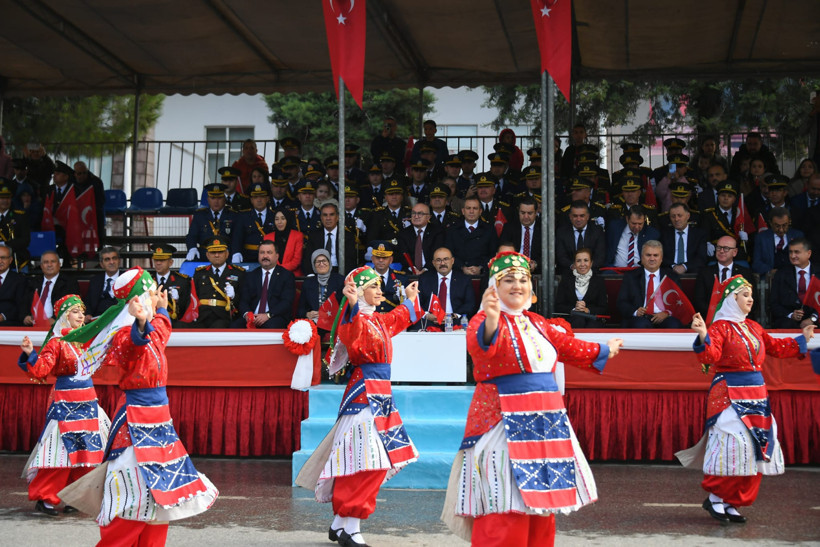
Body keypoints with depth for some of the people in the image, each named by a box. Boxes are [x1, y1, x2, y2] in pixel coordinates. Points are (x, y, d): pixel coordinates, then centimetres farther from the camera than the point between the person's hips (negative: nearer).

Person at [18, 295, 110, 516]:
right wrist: (30, 354, -31)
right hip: (65, 404, -7)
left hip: (88, 403, 7)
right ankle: (45, 498, 4)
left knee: (85, 451, 8)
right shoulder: (56, 343, -9)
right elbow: (39, 372, -16)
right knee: (63, 451, -7)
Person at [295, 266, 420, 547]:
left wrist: (409, 300, 52)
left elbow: (398, 320, 41)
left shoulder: (379, 320, 17)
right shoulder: (357, 319, -12)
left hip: (380, 394, 10)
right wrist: (353, 306, -49)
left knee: (377, 461, 11)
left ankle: (339, 524, 17)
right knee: (365, 459, -13)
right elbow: (352, 337, -36)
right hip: (364, 394, -10)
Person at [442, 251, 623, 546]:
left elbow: (568, 346, 32)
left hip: (545, 420, 8)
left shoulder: (537, 323, 15)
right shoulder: (485, 321, -9)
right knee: (506, 508, -12)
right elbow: (478, 346, -32)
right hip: (504, 420, -8)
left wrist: (603, 350, 45)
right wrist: (490, 323, -53)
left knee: (542, 499, 13)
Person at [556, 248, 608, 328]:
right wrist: (574, 309, -13)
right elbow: (558, 306, 6)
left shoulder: (599, 281, 12)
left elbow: (604, 309, 6)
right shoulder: (566, 279, 13)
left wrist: (587, 310, -13)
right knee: (578, 319, -35)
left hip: (593, 319, -1)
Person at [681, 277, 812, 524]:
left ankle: (731, 503, 13)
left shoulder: (753, 327, 15)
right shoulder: (720, 327, -8)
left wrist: (803, 338, 30)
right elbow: (710, 357, -20)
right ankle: (715, 498, 1)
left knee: (756, 447, 6)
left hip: (757, 394, 8)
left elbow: (775, 347, 26)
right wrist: (703, 337, -37)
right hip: (729, 394, -8)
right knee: (733, 443, -14)